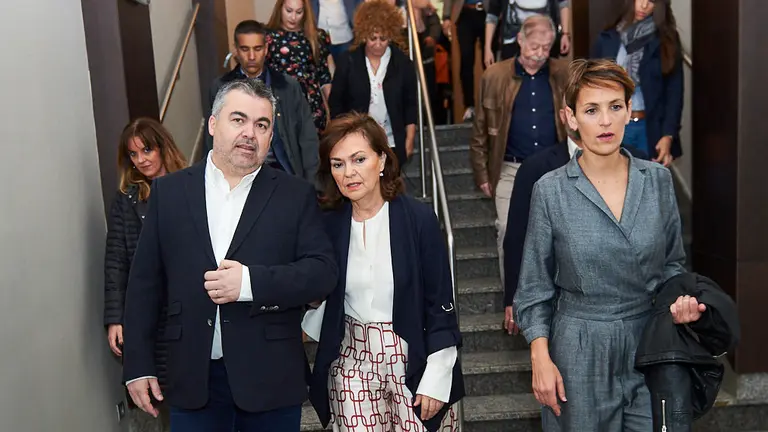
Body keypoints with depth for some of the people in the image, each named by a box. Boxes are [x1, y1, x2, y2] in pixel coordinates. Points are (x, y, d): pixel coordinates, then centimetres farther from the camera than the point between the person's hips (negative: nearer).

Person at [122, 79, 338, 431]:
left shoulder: (296, 195, 0)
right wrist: (138, 364, 4)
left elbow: (324, 272, -7)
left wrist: (251, 281, -20)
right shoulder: (169, 191, 4)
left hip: (271, 379, 0)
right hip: (192, 378, 1)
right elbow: (145, 282, 6)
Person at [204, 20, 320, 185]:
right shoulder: (221, 88, 5)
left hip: (282, 171, 1)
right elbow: (214, 144, 10)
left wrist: (309, 184, 0)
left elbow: (308, 140, 7)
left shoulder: (288, 86, 5)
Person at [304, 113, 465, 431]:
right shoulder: (329, 225, -2)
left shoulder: (419, 218, -12)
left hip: (413, 361, -2)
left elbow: (441, 305, -9)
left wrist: (436, 379, -9)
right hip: (352, 363, 2)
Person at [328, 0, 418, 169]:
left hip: (392, 144, 1)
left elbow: (411, 104, 3)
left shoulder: (402, 63, -1)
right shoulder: (348, 62, -3)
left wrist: (409, 140, 1)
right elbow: (336, 103, 2)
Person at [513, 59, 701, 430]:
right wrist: (540, 358, -9)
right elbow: (536, 285, -3)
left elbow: (672, 263, 11)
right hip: (581, 351, -2)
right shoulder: (551, 190, -9)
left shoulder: (658, 179, -2)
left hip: (650, 344, 2)